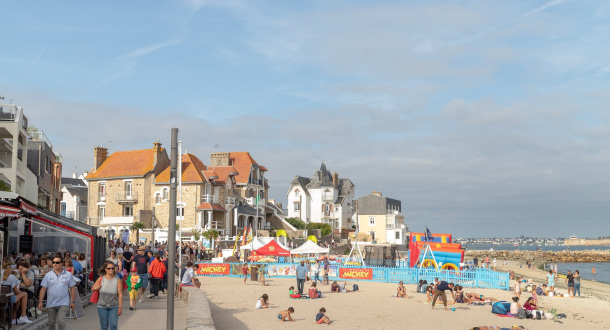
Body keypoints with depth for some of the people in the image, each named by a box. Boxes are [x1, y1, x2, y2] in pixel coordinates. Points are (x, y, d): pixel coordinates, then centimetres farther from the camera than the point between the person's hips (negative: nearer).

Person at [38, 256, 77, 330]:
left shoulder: (68, 275, 1)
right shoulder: (48, 275, 3)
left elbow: (72, 288, 4)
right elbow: (43, 289, 1)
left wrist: (73, 301, 1)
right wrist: (40, 302, -6)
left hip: (63, 303, -2)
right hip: (51, 304, 2)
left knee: (61, 321, -14)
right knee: (51, 323, 12)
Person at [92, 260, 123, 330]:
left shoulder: (117, 280, -7)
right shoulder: (101, 279, -1)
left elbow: (120, 295, -8)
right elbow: (93, 289, 10)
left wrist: (120, 308, -10)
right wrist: (98, 287, -14)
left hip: (114, 307, -2)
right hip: (102, 306, 2)